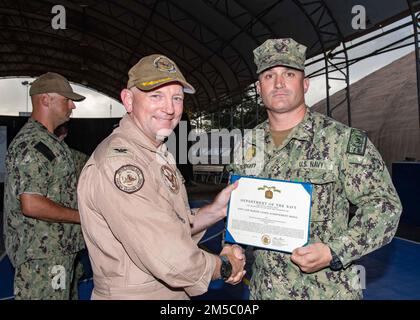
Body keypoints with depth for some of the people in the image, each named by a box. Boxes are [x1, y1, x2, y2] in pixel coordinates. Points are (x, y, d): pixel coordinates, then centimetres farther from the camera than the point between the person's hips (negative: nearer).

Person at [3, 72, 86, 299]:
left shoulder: (45, 140, 15)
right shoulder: (33, 144, -19)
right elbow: (31, 205, -26)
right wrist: (82, 216, -17)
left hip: (56, 249, 10)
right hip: (42, 253, -10)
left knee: (60, 295, 19)